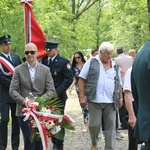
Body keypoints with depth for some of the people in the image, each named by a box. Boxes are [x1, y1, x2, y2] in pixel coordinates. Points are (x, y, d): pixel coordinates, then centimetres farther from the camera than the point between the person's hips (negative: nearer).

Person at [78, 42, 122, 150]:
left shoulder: (115, 66, 13)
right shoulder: (91, 63, 1)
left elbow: (119, 84, 20)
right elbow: (82, 80, 0)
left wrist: (120, 98, 15)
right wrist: (82, 97, -6)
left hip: (111, 102, 3)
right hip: (95, 100, -3)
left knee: (111, 126, 2)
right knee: (94, 124, 3)